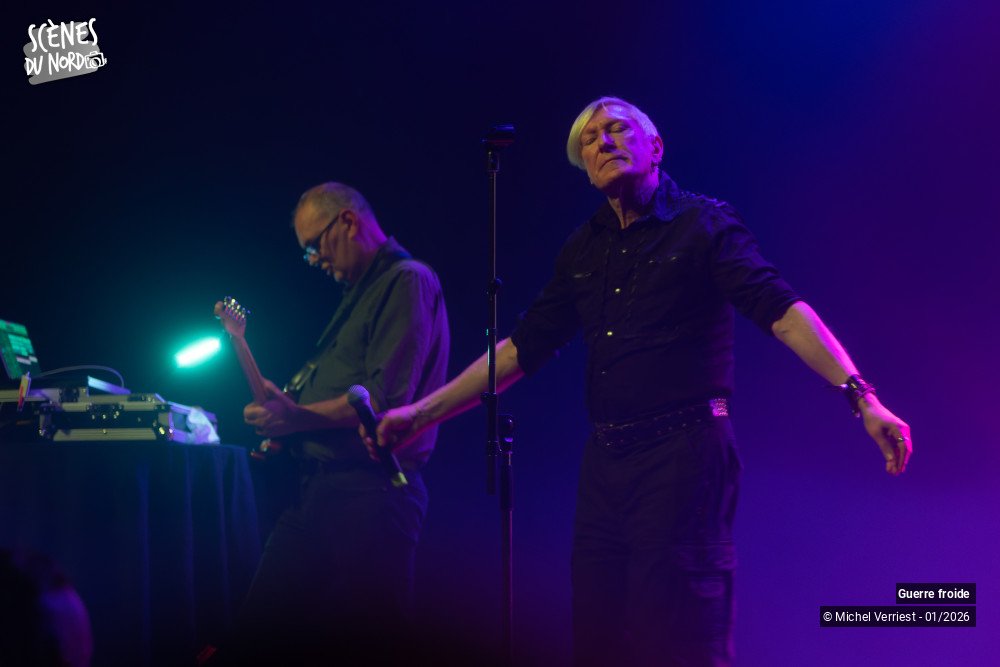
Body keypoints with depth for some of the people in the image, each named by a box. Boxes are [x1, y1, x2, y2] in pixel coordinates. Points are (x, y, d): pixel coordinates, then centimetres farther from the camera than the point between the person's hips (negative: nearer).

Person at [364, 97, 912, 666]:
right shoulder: (583, 250, 16)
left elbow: (782, 309, -13)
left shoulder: (704, 223, -1)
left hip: (684, 454, -6)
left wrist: (861, 397, -26)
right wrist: (422, 414, 16)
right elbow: (523, 347, 19)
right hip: (606, 463, 6)